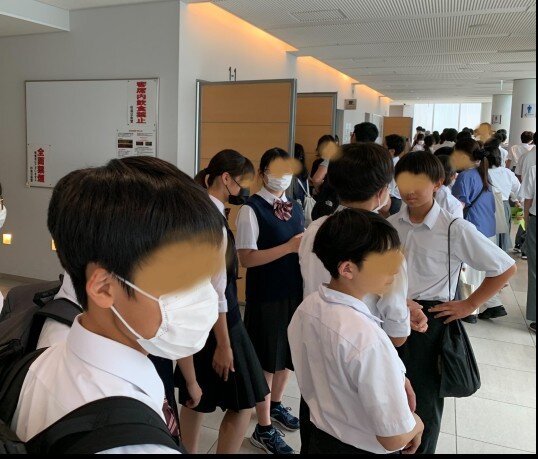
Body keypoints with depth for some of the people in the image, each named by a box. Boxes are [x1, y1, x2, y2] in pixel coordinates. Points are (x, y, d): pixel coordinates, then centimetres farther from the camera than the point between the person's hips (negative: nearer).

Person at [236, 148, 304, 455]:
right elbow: (247, 258, -19)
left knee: (289, 353, 19)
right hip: (265, 296, -7)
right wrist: (289, 247, -23)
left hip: (295, 291, 7)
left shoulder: (295, 208, 9)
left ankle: (276, 405, 44)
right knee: (266, 360, 6)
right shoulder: (251, 209, -13)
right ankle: (264, 430, 24)